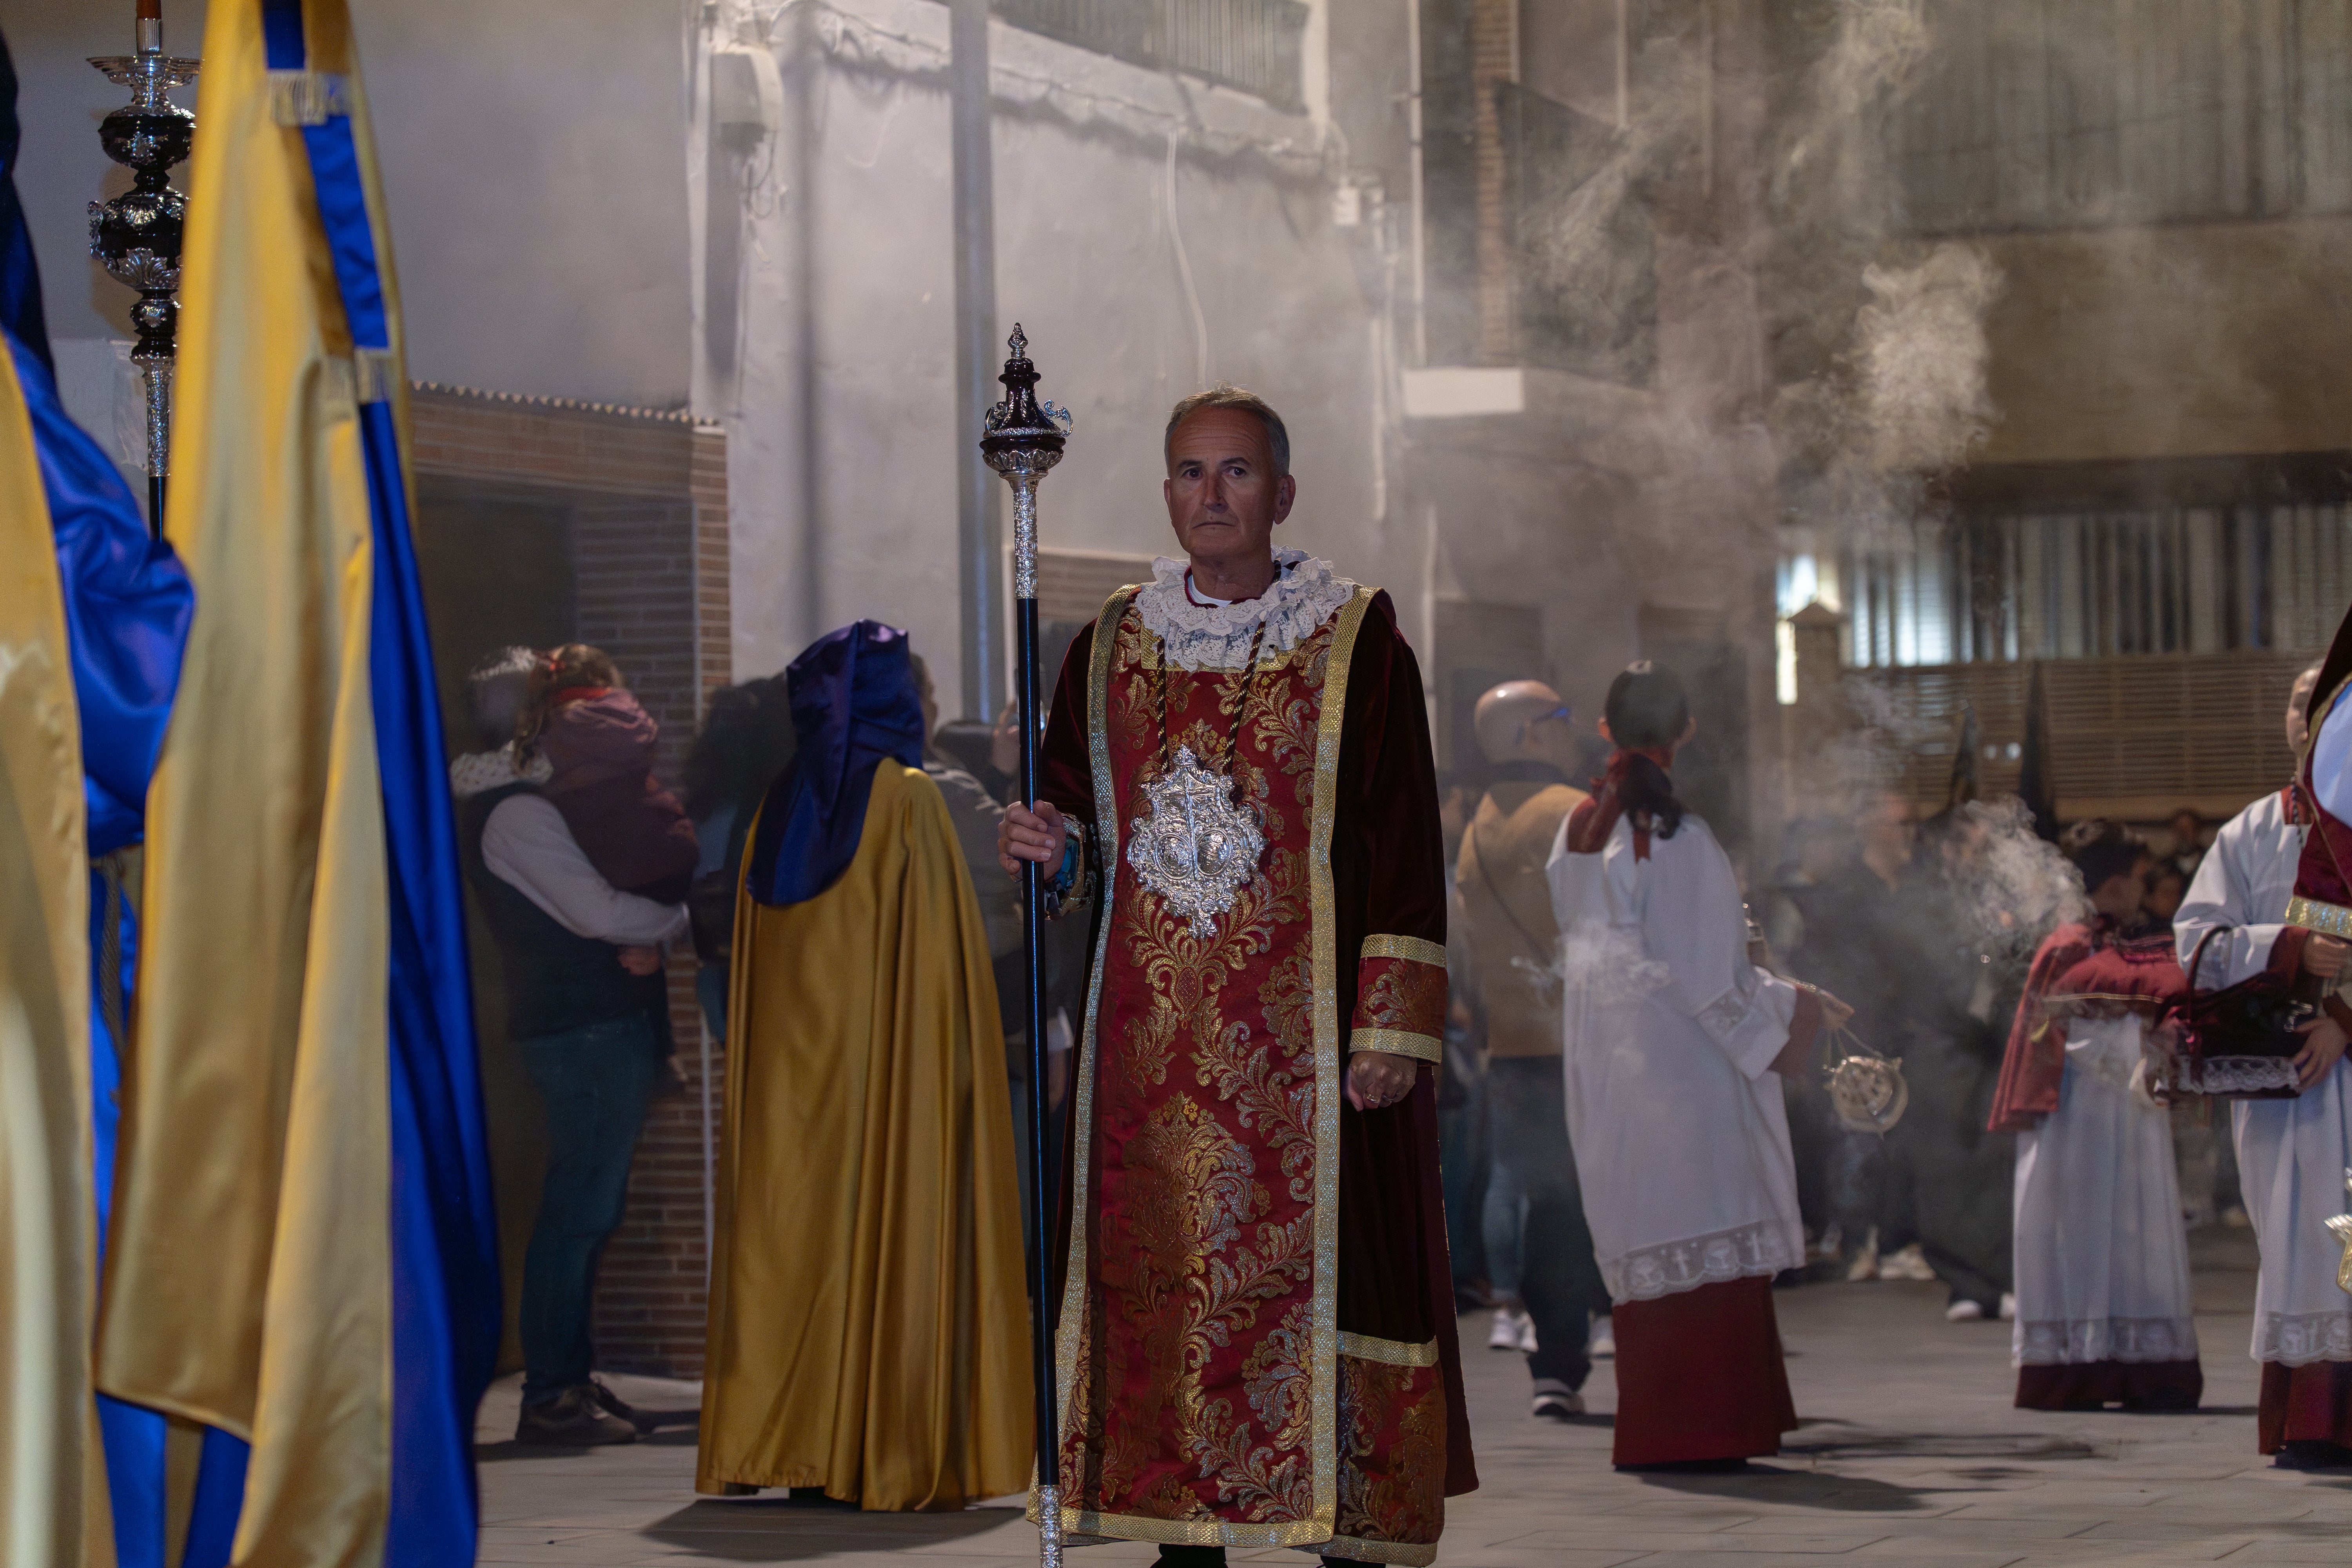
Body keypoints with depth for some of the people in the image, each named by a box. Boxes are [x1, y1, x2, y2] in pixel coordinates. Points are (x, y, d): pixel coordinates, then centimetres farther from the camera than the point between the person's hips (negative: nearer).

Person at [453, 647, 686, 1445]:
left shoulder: (530, 801, 18)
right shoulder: (517, 810, -14)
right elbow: (600, 911, -18)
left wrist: (638, 942, -3)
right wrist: (683, 916, -2)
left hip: (604, 1018, 10)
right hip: (588, 1025, -10)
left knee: (589, 1207, 13)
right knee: (580, 1207, -10)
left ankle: (569, 1380, 19)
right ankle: (551, 1395, -9)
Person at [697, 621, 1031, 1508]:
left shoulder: (780, 809, 9)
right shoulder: (908, 800, -7)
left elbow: (748, 962, 11)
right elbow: (941, 949, -10)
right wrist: (959, 1061, -4)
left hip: (790, 1064, 5)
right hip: (892, 1061, -5)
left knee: (793, 1233, 7)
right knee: (894, 1234, -4)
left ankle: (768, 1436, 6)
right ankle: (894, 1455, -5)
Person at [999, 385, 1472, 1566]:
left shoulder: (1357, 645, -1)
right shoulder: (1113, 650, 12)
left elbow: (1403, 846, -4)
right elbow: (1079, 817, 18)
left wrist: (1393, 1027, -12)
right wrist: (1054, 845, -7)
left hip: (1302, 1026, -4)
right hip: (1153, 1031, 4)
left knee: (1316, 1256, -6)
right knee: (1163, 1275, 1)